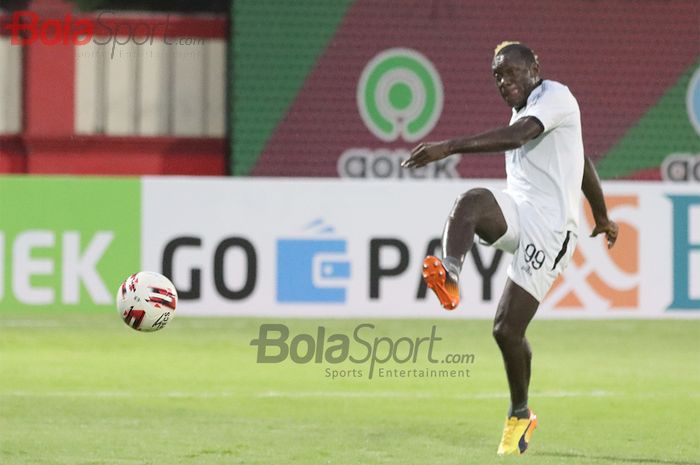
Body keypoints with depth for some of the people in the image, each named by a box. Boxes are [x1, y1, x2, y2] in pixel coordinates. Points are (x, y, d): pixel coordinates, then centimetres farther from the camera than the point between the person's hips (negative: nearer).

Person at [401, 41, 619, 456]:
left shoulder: (554, 96, -4)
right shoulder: (525, 112, 25)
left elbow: (517, 136, -24)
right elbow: (582, 163, 38)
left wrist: (449, 147, -34)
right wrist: (602, 216, 51)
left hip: (548, 227, -8)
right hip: (516, 212, 8)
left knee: (508, 329, -10)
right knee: (471, 201, -29)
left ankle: (520, 416, 14)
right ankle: (449, 274, -55)